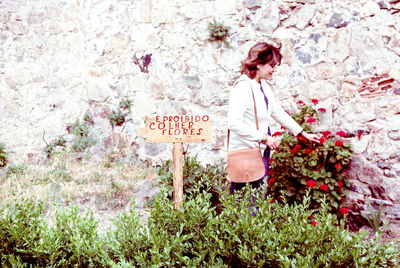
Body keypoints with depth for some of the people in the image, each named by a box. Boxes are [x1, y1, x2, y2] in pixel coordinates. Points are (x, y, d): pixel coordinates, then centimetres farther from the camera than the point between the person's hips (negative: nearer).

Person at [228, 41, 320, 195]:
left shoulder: (264, 86, 10)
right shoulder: (243, 87, -19)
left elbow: (278, 112, 20)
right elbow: (234, 123, -26)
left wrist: (303, 134, 20)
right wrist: (264, 137, -21)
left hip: (261, 150, 9)